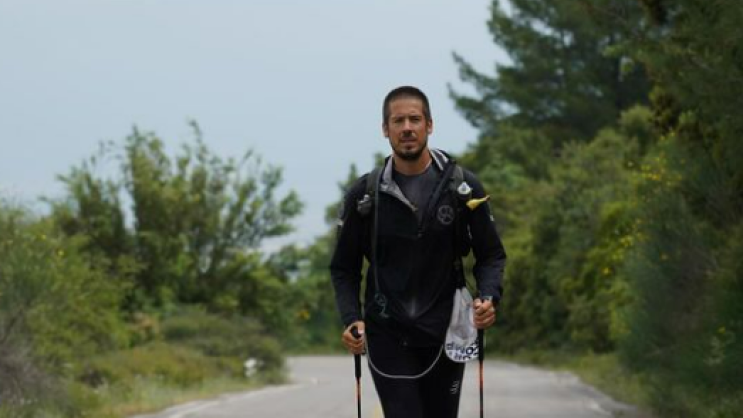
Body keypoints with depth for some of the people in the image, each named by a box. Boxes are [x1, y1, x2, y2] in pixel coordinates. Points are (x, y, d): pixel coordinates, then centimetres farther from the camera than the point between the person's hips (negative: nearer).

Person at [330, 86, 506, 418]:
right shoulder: (364, 194, -1)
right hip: (388, 337, -1)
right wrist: (351, 318, -10)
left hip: (445, 335, 1)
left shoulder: (463, 187, -1)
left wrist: (489, 297, -14)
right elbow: (344, 267, 6)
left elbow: (491, 254, 6)